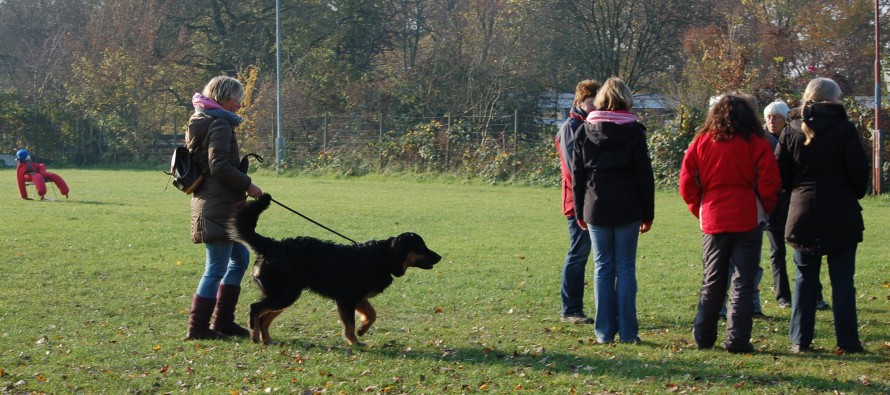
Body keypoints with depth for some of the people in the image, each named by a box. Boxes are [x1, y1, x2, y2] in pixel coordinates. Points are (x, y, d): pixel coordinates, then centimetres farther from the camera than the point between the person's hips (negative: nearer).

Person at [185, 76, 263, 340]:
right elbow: (219, 166, -22)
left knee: (240, 257, 19)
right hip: (218, 206, -11)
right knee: (217, 268, -5)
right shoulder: (220, 125, -14)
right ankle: (198, 329, -1)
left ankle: (223, 322, 21)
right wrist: (247, 185, -13)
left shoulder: (201, 122, 17)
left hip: (210, 203, 11)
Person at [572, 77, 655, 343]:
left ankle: (605, 331, 5)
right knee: (626, 268, 3)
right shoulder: (633, 132, -3)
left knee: (602, 268, 6)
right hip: (627, 210, -2)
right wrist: (648, 213, 5)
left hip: (596, 211, 2)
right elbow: (645, 176, -2)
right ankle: (627, 332, 2)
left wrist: (580, 212, 13)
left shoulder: (585, 131, 3)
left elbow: (577, 176, 6)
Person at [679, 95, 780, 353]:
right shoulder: (757, 143, -2)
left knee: (712, 282, 14)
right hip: (747, 221, -3)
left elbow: (687, 184, 2)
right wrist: (765, 208, 8)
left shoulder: (701, 142, 5)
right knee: (743, 282, 2)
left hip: (713, 221, 3)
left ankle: (703, 336, 17)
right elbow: (769, 183, -8)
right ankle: (737, 339, -2)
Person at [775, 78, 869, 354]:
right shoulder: (844, 129, -7)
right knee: (842, 279, 4)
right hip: (841, 215, -3)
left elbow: (780, 176, 1)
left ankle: (800, 340, 7)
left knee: (804, 279, 10)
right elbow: (859, 169, -9)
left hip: (803, 215, 3)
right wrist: (856, 194, 10)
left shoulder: (792, 133, 2)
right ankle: (847, 341, 3)